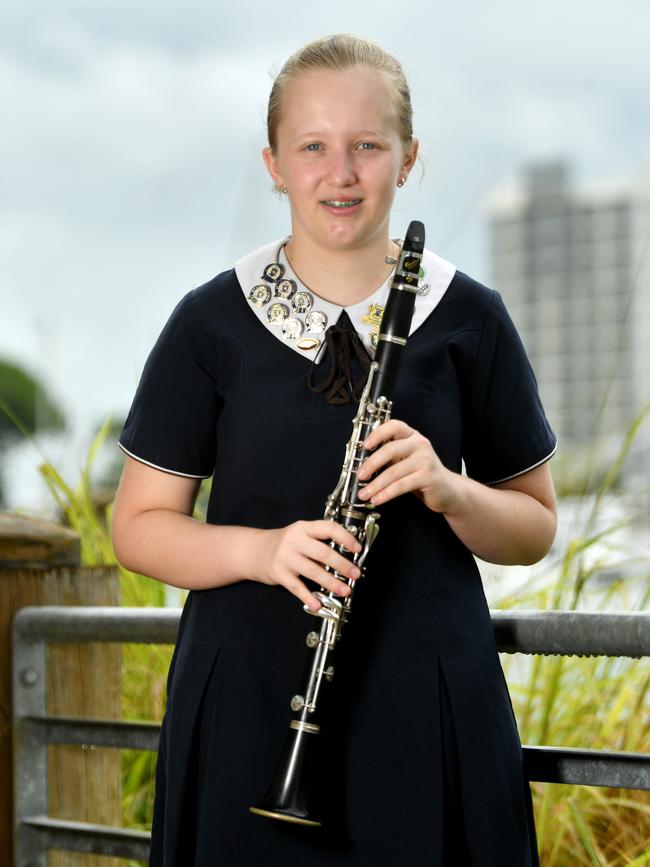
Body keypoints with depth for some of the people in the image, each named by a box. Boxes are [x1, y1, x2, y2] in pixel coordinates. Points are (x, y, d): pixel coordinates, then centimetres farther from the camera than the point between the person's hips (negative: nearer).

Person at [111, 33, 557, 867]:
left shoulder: (468, 320, 2)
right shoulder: (211, 323, 1)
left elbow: (534, 527, 7)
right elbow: (138, 524, 2)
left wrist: (447, 490, -14)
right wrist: (261, 550, -17)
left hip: (428, 713, 1)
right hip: (247, 710, 0)